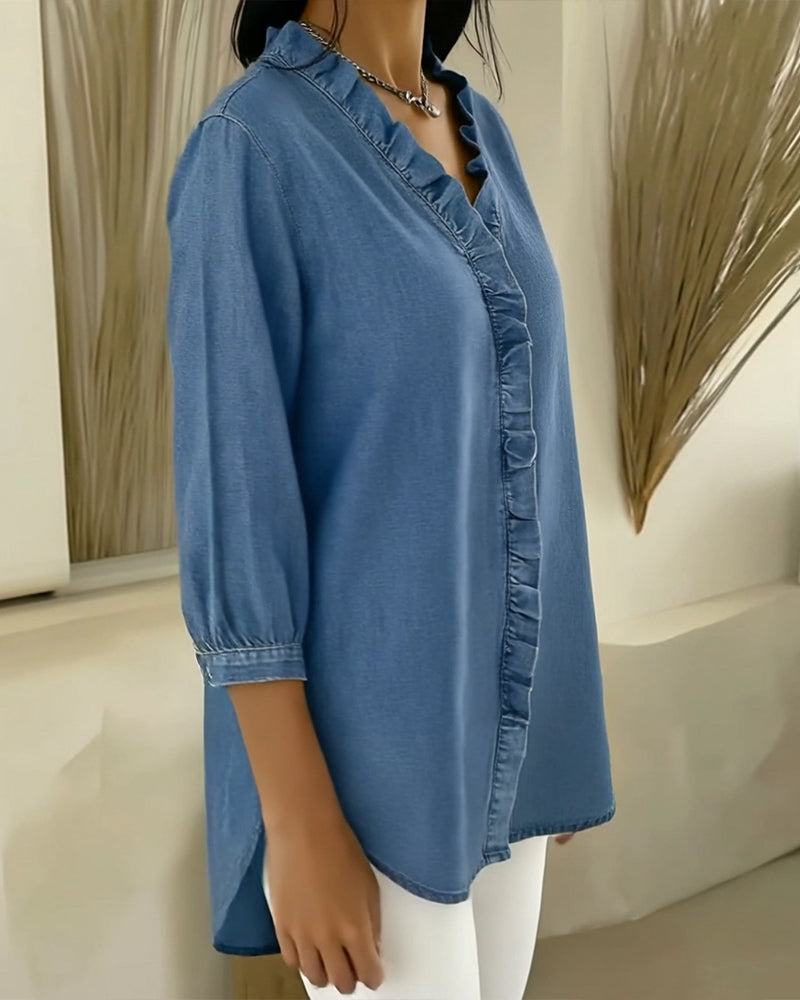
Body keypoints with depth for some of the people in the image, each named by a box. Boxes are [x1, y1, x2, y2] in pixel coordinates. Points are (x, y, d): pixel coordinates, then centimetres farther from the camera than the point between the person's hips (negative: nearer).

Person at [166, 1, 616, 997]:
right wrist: (300, 823, -17)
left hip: (486, 717, 8)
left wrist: (551, 702, 16)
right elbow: (230, 499, -18)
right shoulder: (246, 151, -15)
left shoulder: (479, 133, 8)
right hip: (356, 742, -7)